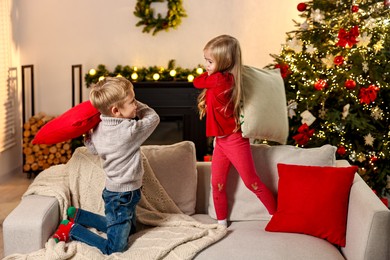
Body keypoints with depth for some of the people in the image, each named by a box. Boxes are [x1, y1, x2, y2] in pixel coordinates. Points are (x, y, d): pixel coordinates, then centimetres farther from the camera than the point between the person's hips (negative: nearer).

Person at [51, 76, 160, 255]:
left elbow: (93, 148, 15)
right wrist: (136, 104, -2)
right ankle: (71, 229, 4)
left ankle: (77, 214, 31)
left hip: (114, 191, 9)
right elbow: (153, 117, -9)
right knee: (115, 248, -2)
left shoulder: (99, 128, -5)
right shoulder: (130, 131, -27)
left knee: (129, 230, 30)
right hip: (122, 197, -9)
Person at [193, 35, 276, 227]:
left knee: (251, 182, 3)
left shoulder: (221, 79, -23)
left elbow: (196, 82, -11)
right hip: (220, 140, 9)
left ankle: (277, 216, 19)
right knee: (217, 183, 13)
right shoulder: (224, 79, 5)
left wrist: (207, 74, 5)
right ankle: (222, 223, 26)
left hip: (234, 140, -9)